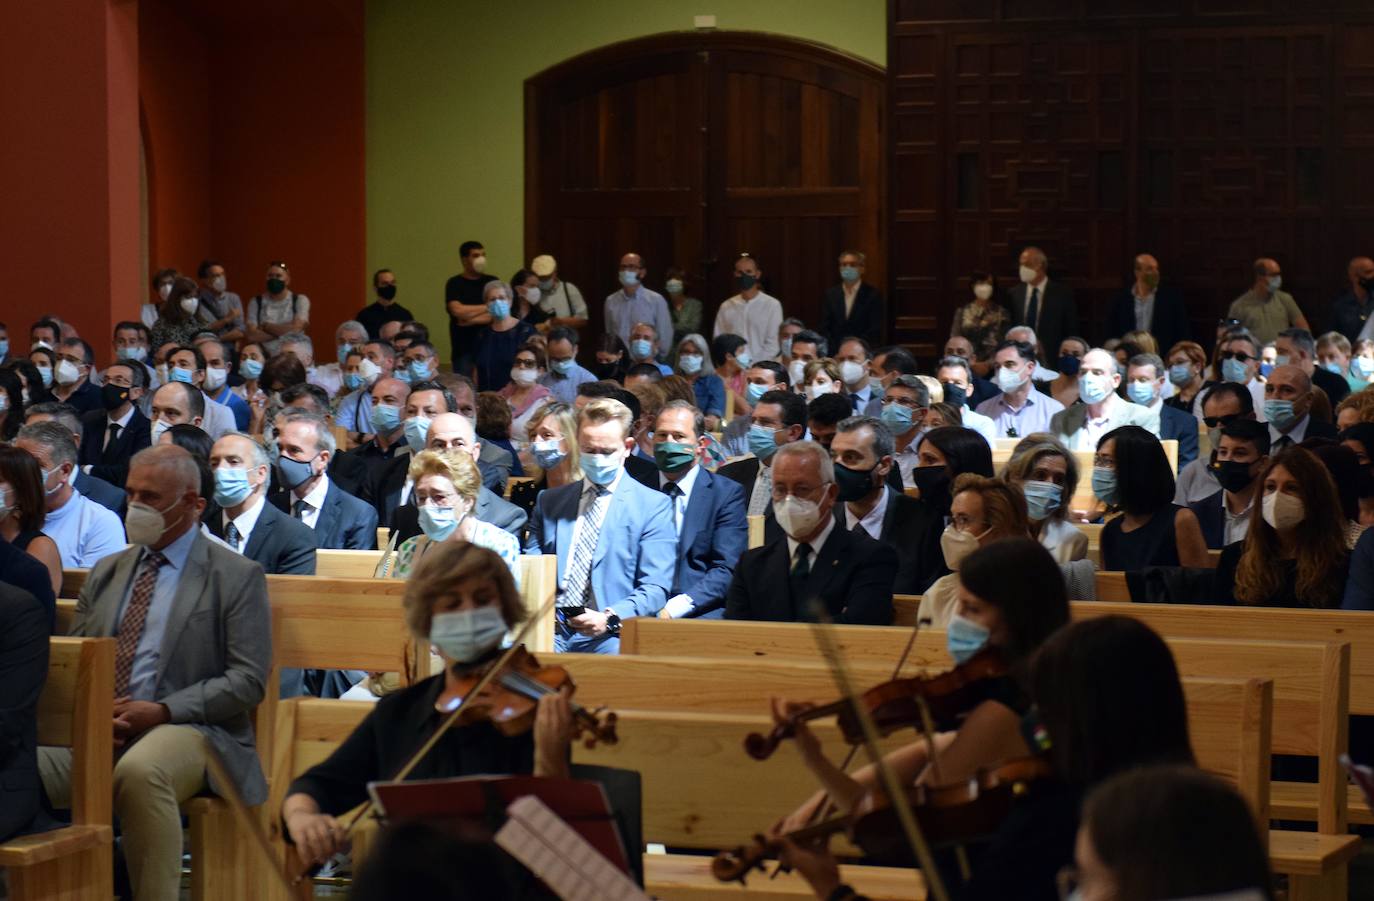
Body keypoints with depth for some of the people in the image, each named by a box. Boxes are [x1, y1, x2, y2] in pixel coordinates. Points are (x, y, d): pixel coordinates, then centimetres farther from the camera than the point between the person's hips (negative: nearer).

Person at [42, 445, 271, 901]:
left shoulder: (236, 576, 5)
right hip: (96, 735, 5)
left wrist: (163, 711, -13)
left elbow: (248, 680, -3)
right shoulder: (106, 573, 22)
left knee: (139, 771, -40)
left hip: (185, 729, -5)